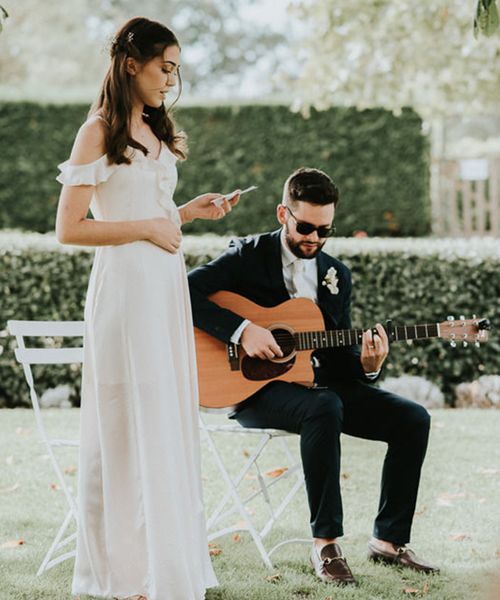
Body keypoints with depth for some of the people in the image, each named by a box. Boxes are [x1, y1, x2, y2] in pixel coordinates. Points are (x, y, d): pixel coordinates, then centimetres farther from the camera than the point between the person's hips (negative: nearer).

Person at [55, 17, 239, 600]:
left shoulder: (156, 132, 17)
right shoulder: (99, 132, -7)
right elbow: (69, 228, -12)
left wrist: (188, 212, 7)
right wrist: (150, 228, -13)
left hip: (165, 287, 8)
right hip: (124, 287, -8)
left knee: (167, 420, 9)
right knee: (129, 426, -5)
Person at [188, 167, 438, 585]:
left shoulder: (337, 276, 12)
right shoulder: (249, 256, -3)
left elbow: (338, 358, 12)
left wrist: (367, 365, -12)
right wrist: (242, 330, -25)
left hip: (316, 385, 6)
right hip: (256, 389, -6)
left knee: (413, 419, -10)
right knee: (323, 408, -38)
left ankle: (390, 540, -2)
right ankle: (326, 544, -31)